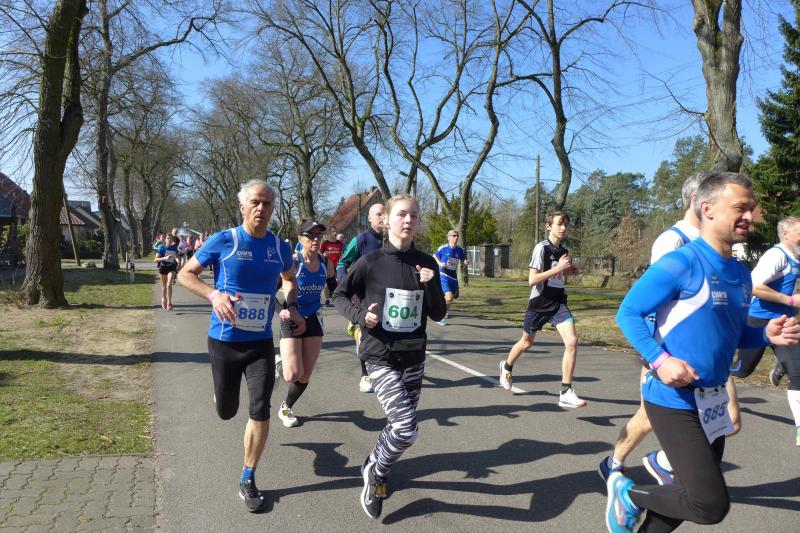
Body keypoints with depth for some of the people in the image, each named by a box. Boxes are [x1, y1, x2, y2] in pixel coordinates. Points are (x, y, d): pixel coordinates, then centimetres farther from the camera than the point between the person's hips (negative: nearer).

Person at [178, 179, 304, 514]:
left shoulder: (280, 248, 0)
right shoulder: (223, 241, -11)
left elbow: (289, 279, 20)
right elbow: (185, 274, -4)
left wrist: (292, 307, 1)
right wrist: (214, 294, -23)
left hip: (261, 342, 2)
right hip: (224, 340, -1)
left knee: (260, 412, -6)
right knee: (226, 412, 13)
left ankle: (247, 481, 12)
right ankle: (226, 393, 52)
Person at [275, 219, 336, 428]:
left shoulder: (326, 264, -1)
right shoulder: (292, 262, -17)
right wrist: (281, 310, -28)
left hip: (314, 320, 5)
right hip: (291, 320, -4)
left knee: (305, 376, 8)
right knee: (293, 375, -16)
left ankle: (285, 408, 34)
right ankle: (281, 363, 20)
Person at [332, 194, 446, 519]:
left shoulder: (426, 264, 0)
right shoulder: (371, 262, -10)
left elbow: (439, 314, 3)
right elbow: (339, 295, 3)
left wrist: (431, 286, -14)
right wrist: (360, 315, -15)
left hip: (414, 357, 5)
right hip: (381, 357, -5)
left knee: (401, 425, 14)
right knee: (405, 429, -14)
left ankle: (373, 466, 42)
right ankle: (377, 474, 15)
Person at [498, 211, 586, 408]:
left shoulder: (563, 250, 7)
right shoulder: (542, 248, -13)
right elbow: (532, 280, -20)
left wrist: (567, 270, 4)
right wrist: (558, 268, -23)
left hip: (558, 303, 4)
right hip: (539, 303, -4)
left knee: (572, 341, -16)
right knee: (526, 342, 16)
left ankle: (566, 393, -11)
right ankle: (507, 366, 47)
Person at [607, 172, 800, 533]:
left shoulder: (740, 274, 8)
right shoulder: (681, 263, -17)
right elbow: (628, 313, -14)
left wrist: (766, 335, 0)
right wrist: (659, 361, -25)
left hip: (713, 403, 8)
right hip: (674, 401, -8)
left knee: (696, 495, 18)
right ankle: (628, 493, 13)